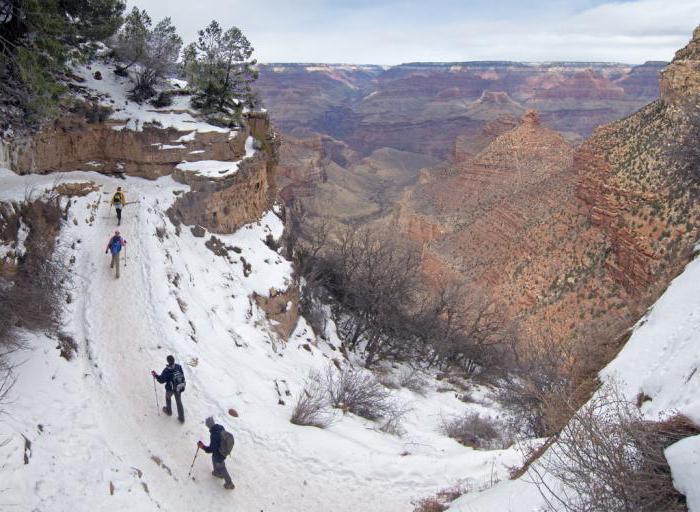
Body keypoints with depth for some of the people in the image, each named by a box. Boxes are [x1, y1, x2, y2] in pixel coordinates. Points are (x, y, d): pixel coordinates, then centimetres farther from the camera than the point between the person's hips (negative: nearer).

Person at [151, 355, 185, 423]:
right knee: (179, 401, 20)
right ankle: (181, 418, 27)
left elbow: (162, 380, -19)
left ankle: (169, 411, 54)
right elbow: (182, 376, -2)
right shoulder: (179, 367, -14)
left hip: (170, 388, -3)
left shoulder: (166, 370, -27)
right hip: (179, 387, 3)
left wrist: (155, 375, -5)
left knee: (168, 397, 30)